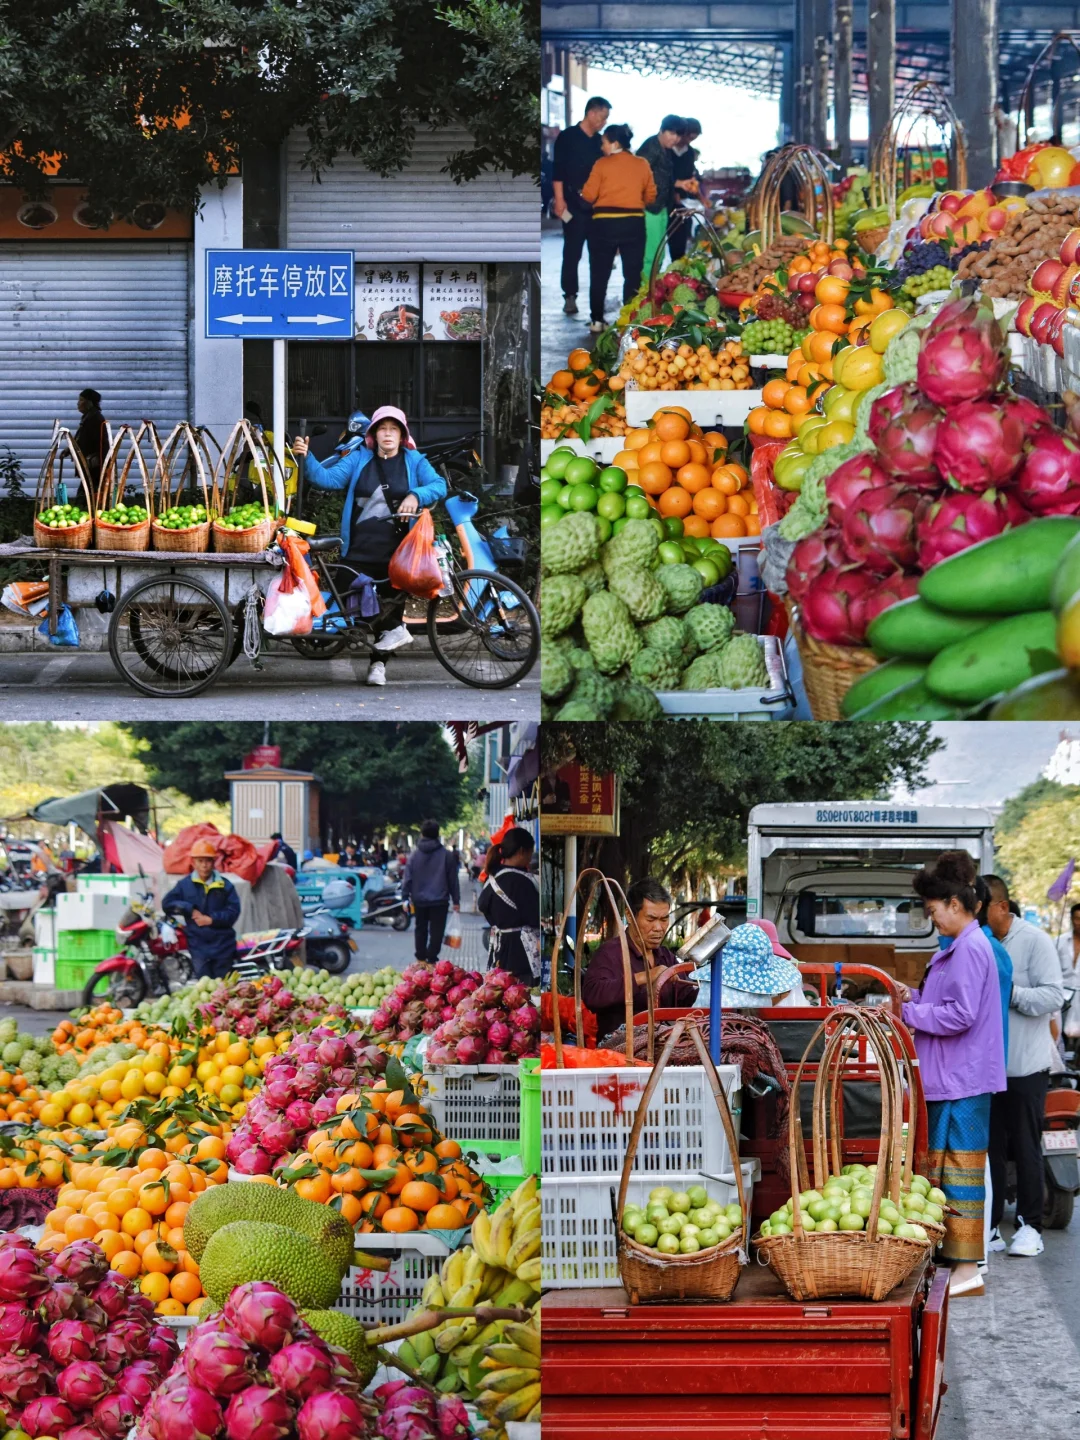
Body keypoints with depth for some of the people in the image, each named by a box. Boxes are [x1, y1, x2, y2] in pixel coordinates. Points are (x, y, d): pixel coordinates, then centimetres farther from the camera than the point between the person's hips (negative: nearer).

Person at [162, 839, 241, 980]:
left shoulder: (225, 885, 1)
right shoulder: (185, 885, 4)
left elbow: (233, 911, -3)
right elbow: (167, 904, -1)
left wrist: (212, 919, -14)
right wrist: (190, 910, -11)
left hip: (222, 945, 0)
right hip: (198, 946, 0)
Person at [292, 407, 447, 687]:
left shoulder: (415, 462, 6)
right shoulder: (359, 459, 9)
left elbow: (438, 485, -5)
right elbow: (328, 478, -1)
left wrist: (416, 495, -25)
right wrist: (306, 458, -17)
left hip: (397, 553, -1)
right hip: (360, 551, 1)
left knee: (392, 603, 4)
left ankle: (378, 662, 14)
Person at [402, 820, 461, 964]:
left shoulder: (414, 855, -1)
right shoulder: (446, 855, -3)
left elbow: (407, 878, 0)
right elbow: (453, 879, 2)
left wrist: (405, 898, 7)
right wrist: (456, 900, 8)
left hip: (419, 900, 2)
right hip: (439, 900, -2)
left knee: (421, 930, 15)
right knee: (436, 931, -1)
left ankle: (421, 958, 19)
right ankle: (431, 959, -7)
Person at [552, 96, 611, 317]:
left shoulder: (600, 141, 14)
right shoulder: (567, 137, -2)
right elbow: (558, 170, -7)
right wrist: (560, 199, -14)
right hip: (574, 205, -5)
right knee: (572, 251, -4)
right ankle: (570, 297, 0)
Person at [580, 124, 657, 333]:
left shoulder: (602, 164, -6)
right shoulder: (642, 164, 2)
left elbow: (589, 195, -6)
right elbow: (651, 195, 5)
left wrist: (581, 192, 16)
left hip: (604, 222, -2)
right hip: (634, 222, 2)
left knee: (599, 274, 8)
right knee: (632, 274, 9)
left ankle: (597, 320, 8)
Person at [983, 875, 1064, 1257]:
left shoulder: (1034, 941, -8)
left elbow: (1054, 996, -16)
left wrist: (1008, 992, -22)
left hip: (1025, 1068, -5)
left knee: (1026, 1149, 2)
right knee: (990, 1149, 8)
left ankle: (1030, 1227, 10)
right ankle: (990, 1228, 14)